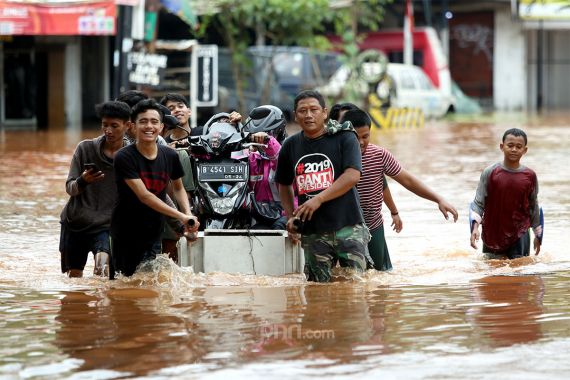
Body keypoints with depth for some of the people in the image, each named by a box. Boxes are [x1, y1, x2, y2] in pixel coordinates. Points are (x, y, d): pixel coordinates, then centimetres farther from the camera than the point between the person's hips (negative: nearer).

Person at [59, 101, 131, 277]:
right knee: (74, 276, 8)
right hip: (75, 222, 2)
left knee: (102, 262, -30)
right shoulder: (85, 148, -2)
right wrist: (83, 181, -24)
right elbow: (70, 188, -1)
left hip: (107, 225, -2)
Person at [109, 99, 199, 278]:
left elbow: (178, 187, 17)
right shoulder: (124, 158, -17)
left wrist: (189, 214, -3)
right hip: (126, 234, -4)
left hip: (154, 234, 4)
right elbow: (144, 196, -22)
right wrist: (181, 216, -26)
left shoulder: (170, 156, -1)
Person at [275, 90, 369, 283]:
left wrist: (319, 199, -18)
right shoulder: (290, 146, 11)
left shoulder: (344, 138, -1)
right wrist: (290, 217, 12)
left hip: (347, 225, -3)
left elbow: (352, 176, -13)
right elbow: (284, 185, 25)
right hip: (312, 232, 3)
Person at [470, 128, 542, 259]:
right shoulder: (490, 173, -6)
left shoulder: (530, 176, -1)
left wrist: (538, 235, 15)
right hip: (493, 234, 0)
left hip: (520, 235, 0)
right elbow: (478, 203, -5)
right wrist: (475, 226, -20)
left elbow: (533, 206, 10)